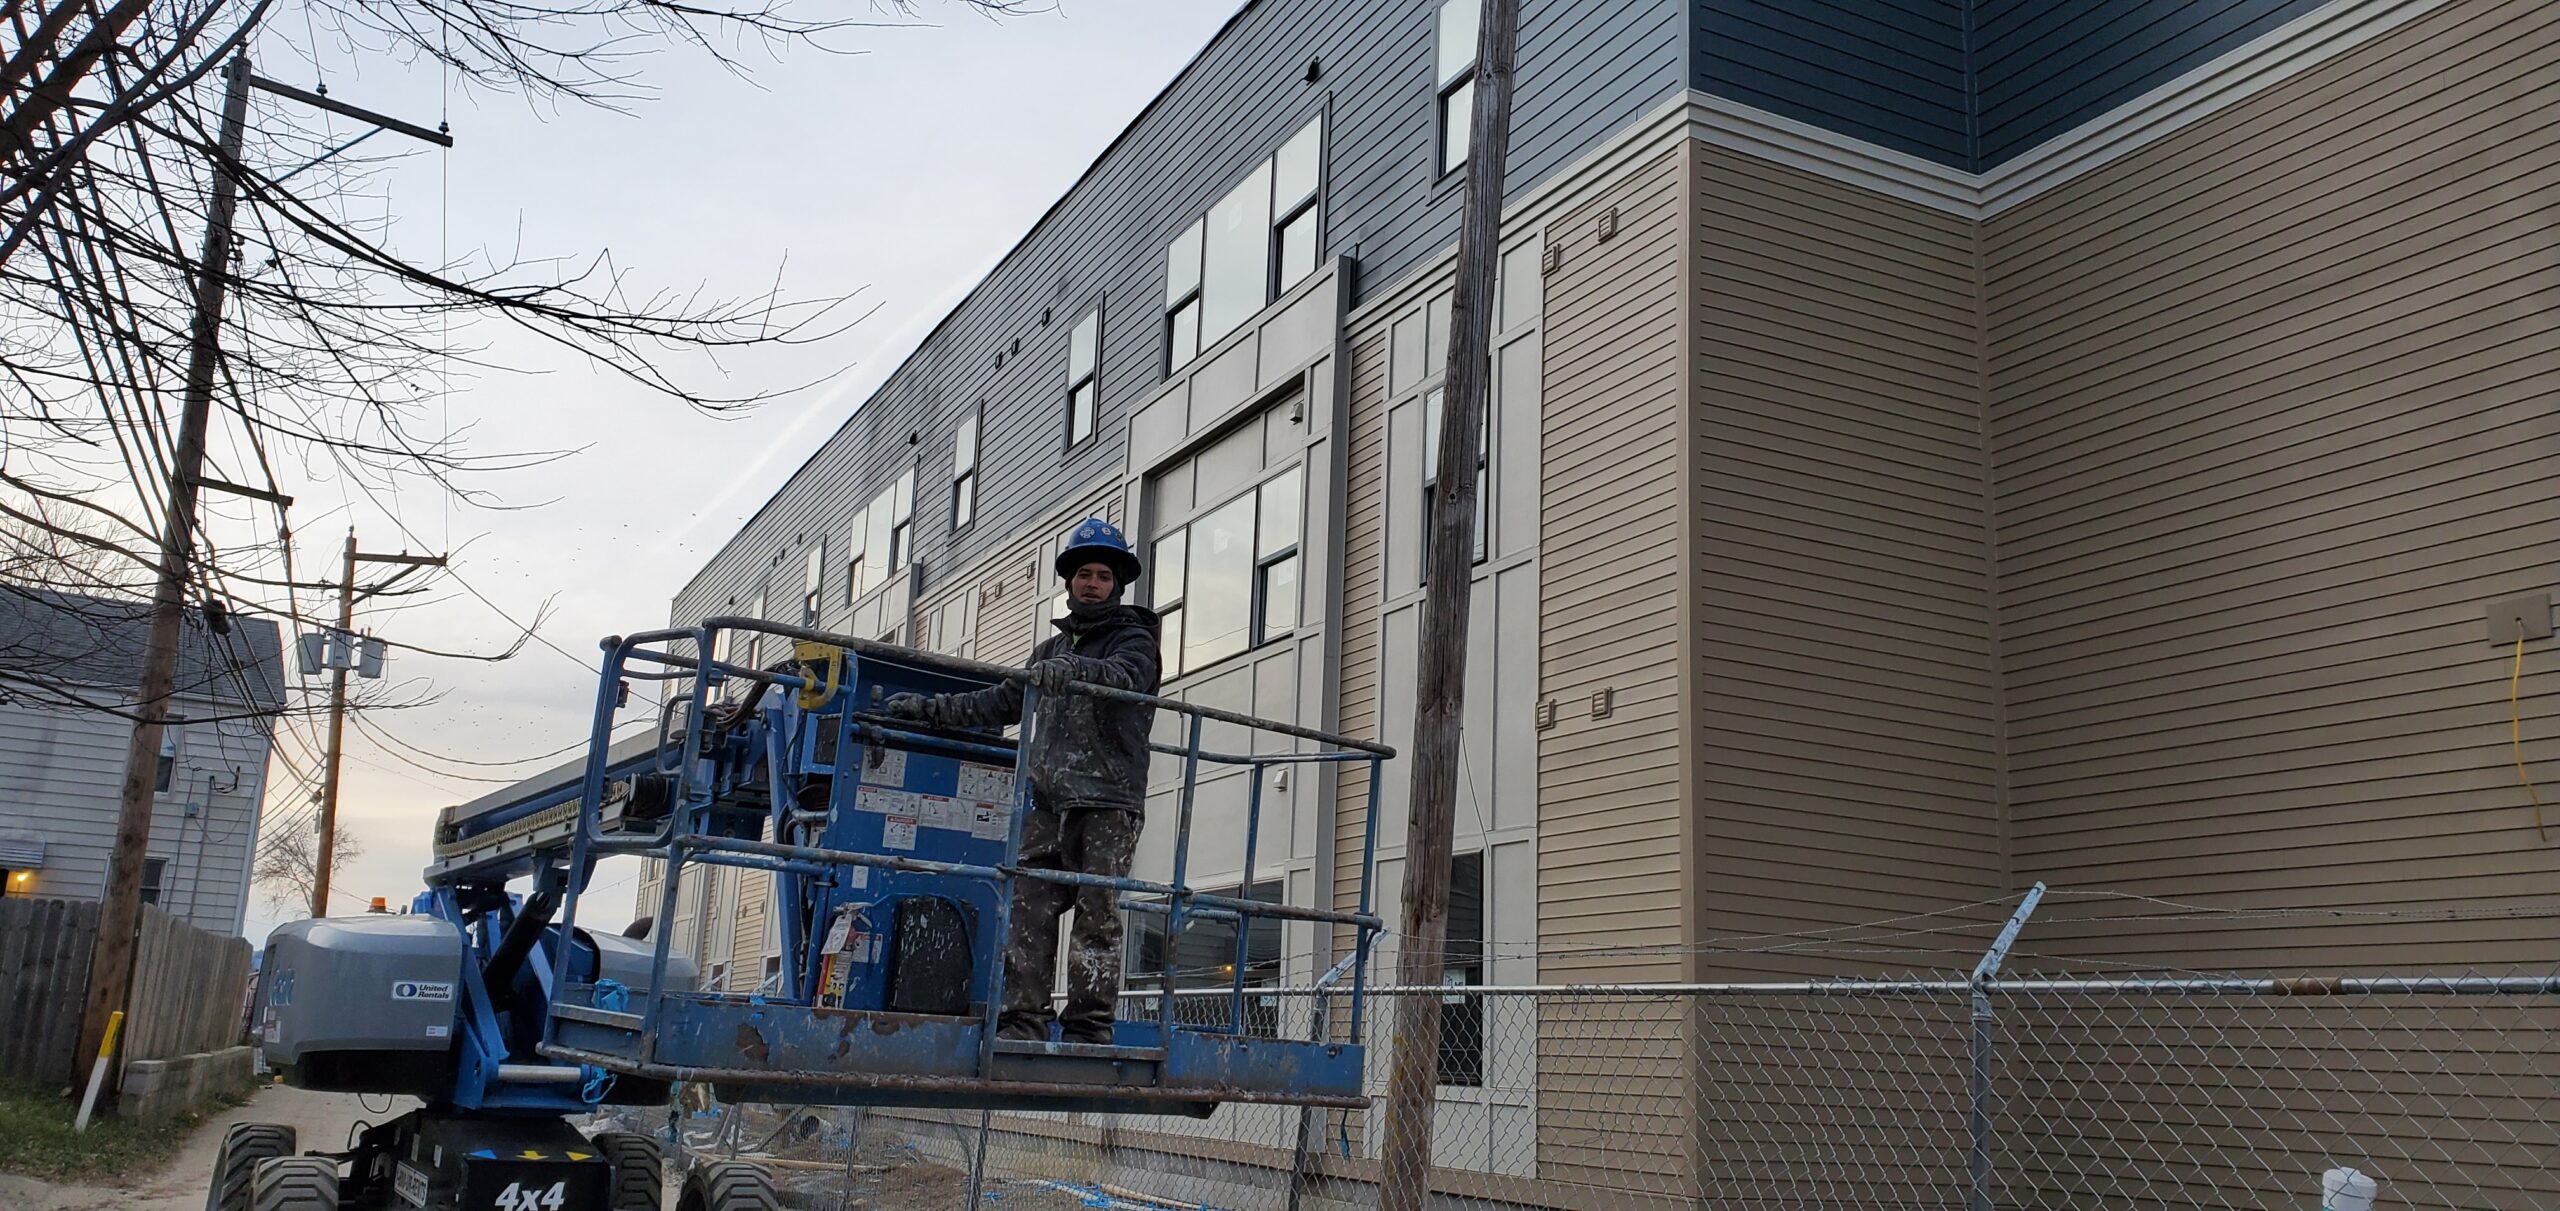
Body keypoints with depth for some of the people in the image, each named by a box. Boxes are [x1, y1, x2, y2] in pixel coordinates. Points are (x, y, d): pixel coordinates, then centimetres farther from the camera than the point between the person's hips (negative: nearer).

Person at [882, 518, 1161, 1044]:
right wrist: (930, 708, 29)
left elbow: (1122, 675, -18)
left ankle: (1088, 1028, -8)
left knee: (1098, 916, -8)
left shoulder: (1135, 640, 5)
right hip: (1049, 802, 6)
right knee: (1028, 909, -5)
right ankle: (1022, 1022, -5)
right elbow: (1001, 703, 32)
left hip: (1109, 803, -6)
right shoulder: (1051, 650, 25)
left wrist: (1072, 670, -38)